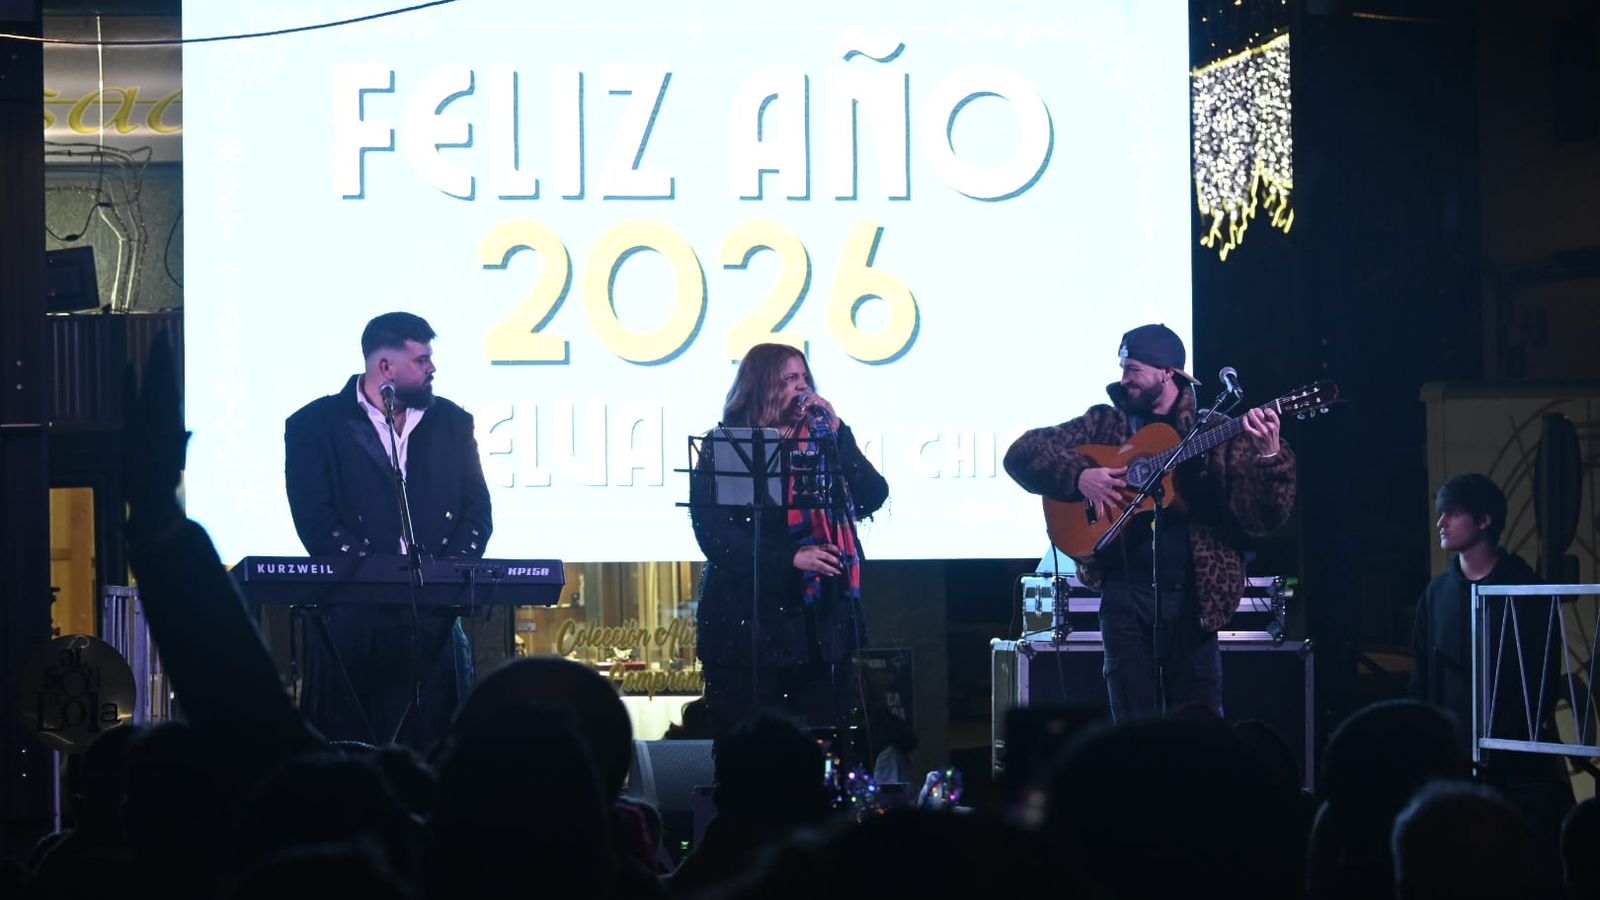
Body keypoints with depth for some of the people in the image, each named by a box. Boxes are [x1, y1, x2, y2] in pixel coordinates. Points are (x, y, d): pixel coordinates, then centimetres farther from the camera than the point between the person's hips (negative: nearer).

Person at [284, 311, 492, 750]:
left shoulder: (452, 423, 14)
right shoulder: (314, 426, 2)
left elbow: (477, 511, 10)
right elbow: (315, 521, -6)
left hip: (436, 620, 3)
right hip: (351, 620, -3)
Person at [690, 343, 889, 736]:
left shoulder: (822, 441, 12)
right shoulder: (723, 449, -1)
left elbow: (872, 497, 2)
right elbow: (712, 532, -10)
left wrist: (837, 435, -7)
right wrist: (790, 559, -19)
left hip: (820, 622, 4)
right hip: (748, 625, -4)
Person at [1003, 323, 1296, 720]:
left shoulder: (1219, 434, 5)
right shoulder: (1104, 425, 11)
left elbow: (1265, 519, -3)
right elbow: (1022, 453, 8)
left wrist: (1269, 457, -21)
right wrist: (1079, 477, -8)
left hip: (1194, 598, -1)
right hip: (1127, 595, 1)